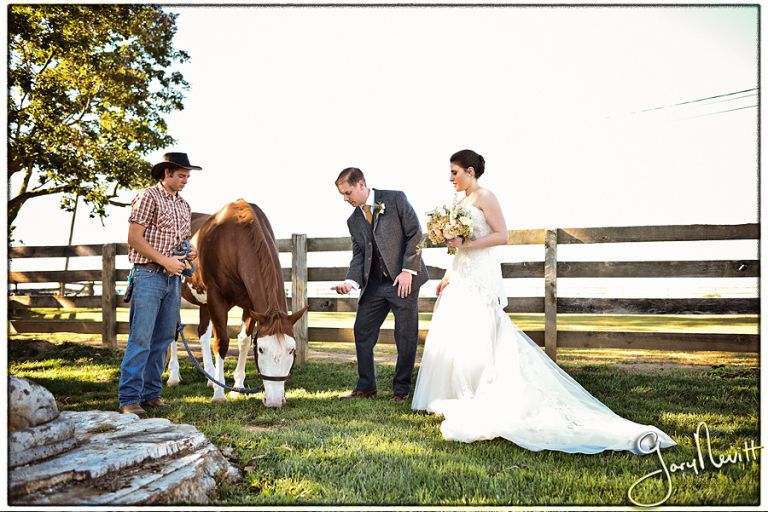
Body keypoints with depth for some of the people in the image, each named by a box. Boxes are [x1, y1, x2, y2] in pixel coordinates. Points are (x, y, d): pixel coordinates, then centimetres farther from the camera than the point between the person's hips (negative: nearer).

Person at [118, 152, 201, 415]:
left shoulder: (184, 206, 17)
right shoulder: (148, 197, -6)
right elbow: (134, 238, -11)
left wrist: (191, 250, 4)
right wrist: (165, 261, -17)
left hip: (173, 278, 8)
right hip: (149, 275, -7)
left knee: (163, 339, 9)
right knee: (141, 338, -8)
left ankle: (151, 394, 17)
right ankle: (129, 398, -3)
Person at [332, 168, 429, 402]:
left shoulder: (395, 199, -6)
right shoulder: (353, 221, 10)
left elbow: (415, 233, -8)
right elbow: (358, 255, 7)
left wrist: (408, 270, -14)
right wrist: (351, 281, -11)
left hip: (403, 279, -5)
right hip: (374, 283, 6)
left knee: (406, 337, 1)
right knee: (362, 332, 5)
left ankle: (401, 389, 16)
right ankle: (366, 386, 19)